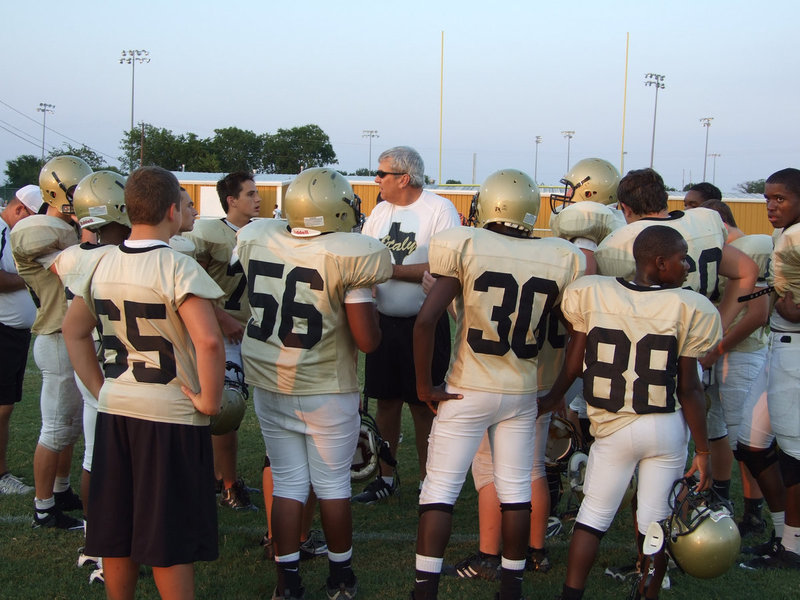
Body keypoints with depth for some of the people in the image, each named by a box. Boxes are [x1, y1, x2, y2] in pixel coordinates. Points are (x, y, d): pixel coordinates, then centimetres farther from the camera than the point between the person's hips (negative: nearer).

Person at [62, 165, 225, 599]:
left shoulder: (103, 264, 4)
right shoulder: (177, 267, -17)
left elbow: (74, 331, 15)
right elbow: (209, 342, -28)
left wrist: (99, 388, 15)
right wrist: (209, 400, -15)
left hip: (114, 411, 6)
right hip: (171, 417, -6)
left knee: (117, 532, 17)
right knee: (171, 542, 5)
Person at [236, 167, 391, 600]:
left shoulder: (255, 240, -4)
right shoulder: (348, 256, -19)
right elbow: (367, 341, -17)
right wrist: (369, 308, 2)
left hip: (269, 387, 4)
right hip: (327, 392, -4)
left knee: (287, 483, 14)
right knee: (333, 485, 12)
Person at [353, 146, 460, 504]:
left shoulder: (439, 210, -12)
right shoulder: (380, 211, 9)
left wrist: (390, 269, -18)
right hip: (384, 322, 6)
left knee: (423, 407, 4)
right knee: (386, 402, 13)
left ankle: (427, 483, 18)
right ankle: (385, 478, 26)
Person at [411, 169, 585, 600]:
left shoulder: (467, 247, -14)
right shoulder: (559, 260, -4)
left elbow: (426, 320, -19)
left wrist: (424, 383, -9)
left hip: (468, 391, -3)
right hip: (523, 393, 3)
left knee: (440, 487, 5)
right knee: (516, 489, 15)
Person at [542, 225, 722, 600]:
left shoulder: (592, 294, -6)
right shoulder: (687, 307, -11)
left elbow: (573, 364, 1)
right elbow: (689, 390, -8)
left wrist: (550, 400, 18)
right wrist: (703, 449, 1)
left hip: (613, 427, 1)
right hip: (667, 429, -1)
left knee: (593, 515, 12)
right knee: (655, 520, 13)